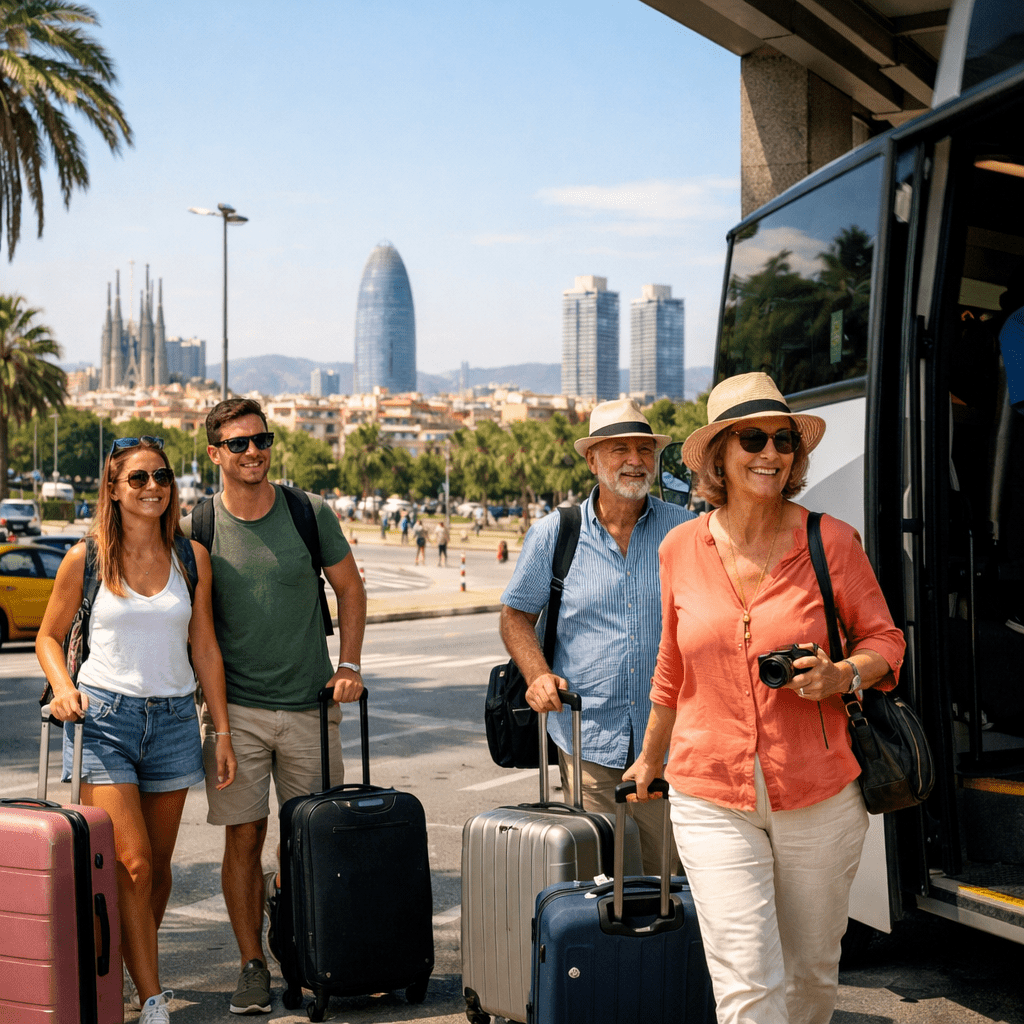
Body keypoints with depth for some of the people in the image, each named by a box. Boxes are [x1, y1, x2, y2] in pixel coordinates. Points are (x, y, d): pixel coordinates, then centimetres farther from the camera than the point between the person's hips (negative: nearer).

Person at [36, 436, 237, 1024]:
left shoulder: (192, 557, 5)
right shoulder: (86, 560, -2)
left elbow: (206, 649, 8)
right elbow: (50, 635, 9)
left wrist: (223, 733, 6)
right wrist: (63, 688, -11)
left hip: (173, 718, 3)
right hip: (104, 717, -3)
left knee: (158, 864, 10)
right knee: (132, 863, -10)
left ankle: (138, 968, 31)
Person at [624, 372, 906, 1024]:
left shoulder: (831, 542, -4)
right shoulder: (682, 548, 2)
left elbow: (884, 640, 5)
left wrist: (841, 676, -17)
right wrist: (651, 758, 28)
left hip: (820, 797, 0)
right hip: (712, 798, 0)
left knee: (812, 971, 14)